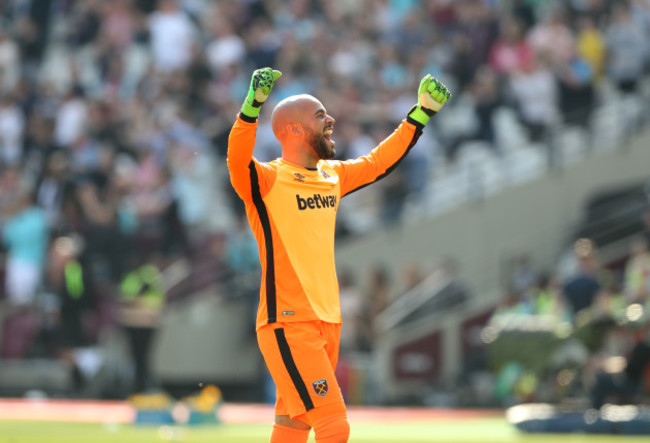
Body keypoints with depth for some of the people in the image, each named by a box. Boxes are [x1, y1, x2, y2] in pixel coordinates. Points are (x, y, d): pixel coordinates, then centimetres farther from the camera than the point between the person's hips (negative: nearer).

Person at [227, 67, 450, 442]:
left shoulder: (333, 176, 15)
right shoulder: (267, 180, -8)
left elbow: (379, 162, 30)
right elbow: (238, 159, -29)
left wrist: (423, 111, 29)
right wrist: (253, 104, -45)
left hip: (328, 323, 8)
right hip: (288, 325, -8)